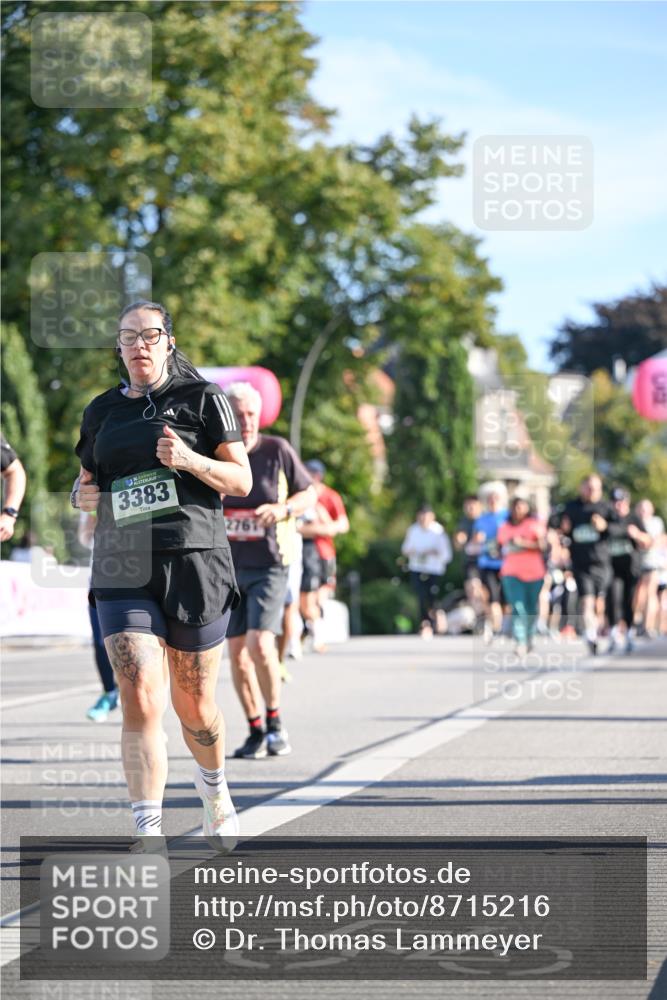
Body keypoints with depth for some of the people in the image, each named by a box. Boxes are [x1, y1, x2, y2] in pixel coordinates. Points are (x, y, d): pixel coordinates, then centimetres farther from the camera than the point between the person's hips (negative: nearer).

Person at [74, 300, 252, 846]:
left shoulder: (202, 398, 2)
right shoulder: (102, 411, 13)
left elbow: (241, 480, 1)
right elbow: (88, 479, 26)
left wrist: (189, 460, -16)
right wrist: (85, 495, 2)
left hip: (195, 565, -2)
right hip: (123, 571, 2)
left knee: (194, 704, 7)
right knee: (140, 699, -14)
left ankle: (215, 788, 39)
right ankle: (149, 833, -15)